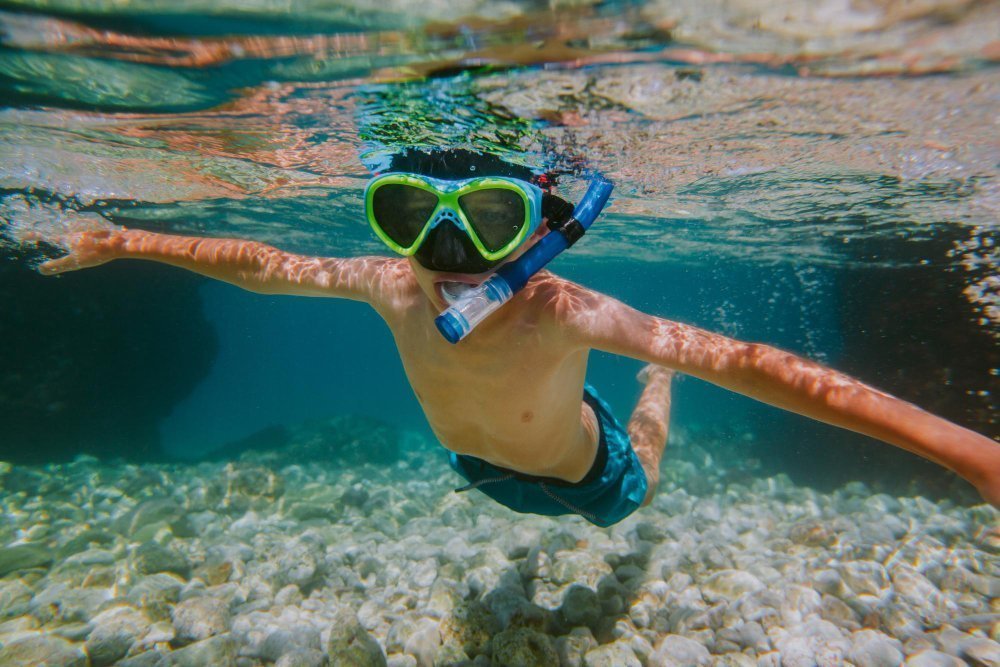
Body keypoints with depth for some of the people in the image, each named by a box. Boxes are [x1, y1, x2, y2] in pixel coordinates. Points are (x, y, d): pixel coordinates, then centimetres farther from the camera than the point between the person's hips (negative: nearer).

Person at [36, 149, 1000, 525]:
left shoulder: (562, 311, -44)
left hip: (585, 472, -3)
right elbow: (263, 265, -18)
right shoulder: (390, 286, -32)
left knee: (635, 488, 31)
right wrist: (126, 242, -9)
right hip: (485, 468, 4)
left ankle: (652, 381, 54)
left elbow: (742, 361, -46)